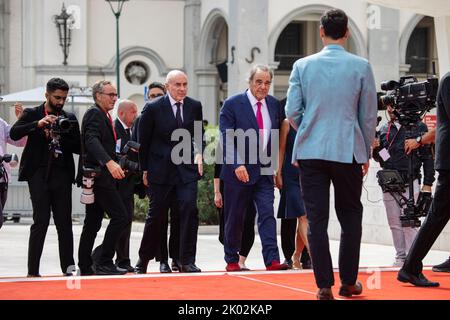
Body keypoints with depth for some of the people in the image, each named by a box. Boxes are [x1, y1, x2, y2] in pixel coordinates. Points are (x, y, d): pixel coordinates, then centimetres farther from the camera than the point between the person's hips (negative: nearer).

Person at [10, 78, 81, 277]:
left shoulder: (69, 119, 15)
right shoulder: (32, 114, 7)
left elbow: (78, 148, 10)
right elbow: (14, 133, -9)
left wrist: (60, 137, -5)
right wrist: (38, 124, -20)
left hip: (62, 174, 3)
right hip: (39, 173, -3)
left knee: (64, 222, 1)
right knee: (41, 221, -7)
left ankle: (68, 267, 5)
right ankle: (33, 270, -3)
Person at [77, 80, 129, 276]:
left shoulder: (103, 116, 21)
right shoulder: (94, 113, -10)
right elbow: (92, 141, -25)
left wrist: (116, 167, 17)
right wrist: (109, 162, -38)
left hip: (98, 177, 11)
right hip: (99, 176, -11)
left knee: (92, 223, 10)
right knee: (121, 217, -14)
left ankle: (85, 266, 13)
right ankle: (104, 262, -11)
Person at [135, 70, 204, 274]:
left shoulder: (195, 106, 4)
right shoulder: (153, 108, -6)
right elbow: (143, 141, 1)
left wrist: (199, 152, 1)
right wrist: (145, 169, 1)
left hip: (187, 168, 2)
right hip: (160, 170, -2)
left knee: (189, 210, -13)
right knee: (155, 216, 7)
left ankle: (186, 261, -8)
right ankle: (144, 259, 25)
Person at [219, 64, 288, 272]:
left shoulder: (274, 105, 7)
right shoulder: (232, 104, -7)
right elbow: (227, 138, -13)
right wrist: (237, 164, -24)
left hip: (264, 170, 3)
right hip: (238, 170, -3)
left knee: (267, 214, -8)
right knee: (235, 218, 6)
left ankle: (272, 259, -13)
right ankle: (232, 260, 19)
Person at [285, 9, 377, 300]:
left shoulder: (302, 66, 0)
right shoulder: (361, 67, -2)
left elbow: (292, 112, 1)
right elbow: (369, 115, 2)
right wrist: (366, 153, 14)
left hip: (310, 152, 1)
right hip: (349, 151, -1)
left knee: (317, 219, 4)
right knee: (350, 216, 13)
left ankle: (325, 285, 3)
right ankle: (349, 282, 15)